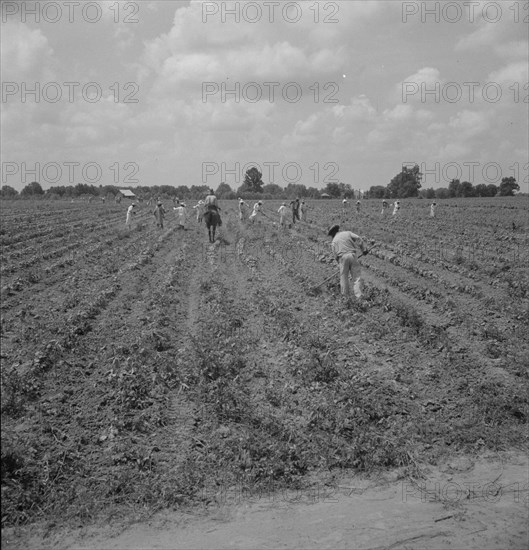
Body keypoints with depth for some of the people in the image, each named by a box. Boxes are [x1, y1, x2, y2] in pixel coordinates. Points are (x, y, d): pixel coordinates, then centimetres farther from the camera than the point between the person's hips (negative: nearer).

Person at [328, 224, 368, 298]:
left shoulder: (334, 241, 14)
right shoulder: (347, 233, 16)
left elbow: (336, 255, 7)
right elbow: (358, 239, 2)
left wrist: (340, 262, 15)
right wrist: (364, 249, 3)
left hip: (343, 257, 0)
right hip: (352, 255, 1)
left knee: (344, 277, 12)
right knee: (356, 277, 4)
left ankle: (345, 296, 16)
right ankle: (359, 296, -2)